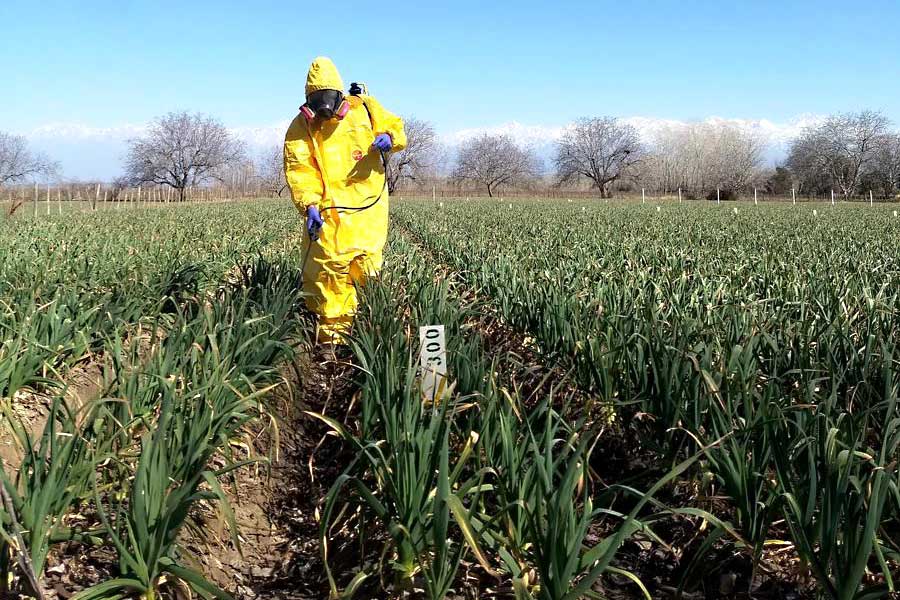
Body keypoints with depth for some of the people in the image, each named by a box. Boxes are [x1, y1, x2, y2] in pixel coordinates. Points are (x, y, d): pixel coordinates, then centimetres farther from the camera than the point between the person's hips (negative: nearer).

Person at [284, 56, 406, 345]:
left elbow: (395, 126, 17)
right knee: (328, 268, -6)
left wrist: (389, 137, -9)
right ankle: (334, 327, 5)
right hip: (327, 210, -1)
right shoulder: (301, 127, 3)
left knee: (367, 267, 3)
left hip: (368, 208, 1)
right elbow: (300, 171, -6)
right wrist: (309, 205, -21)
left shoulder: (365, 108, 6)